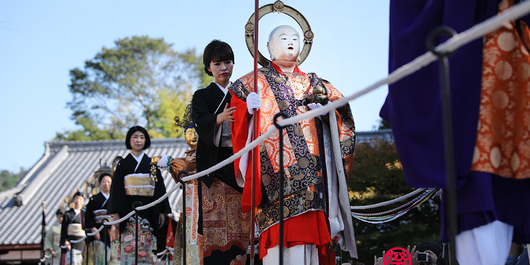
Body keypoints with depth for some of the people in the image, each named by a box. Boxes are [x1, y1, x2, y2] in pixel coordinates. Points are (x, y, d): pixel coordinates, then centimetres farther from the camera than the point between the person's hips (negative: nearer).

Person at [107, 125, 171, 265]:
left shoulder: (152, 163, 14)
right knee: (129, 246, -12)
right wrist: (115, 213, -8)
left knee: (147, 247, -4)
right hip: (128, 210, -1)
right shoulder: (123, 164, 10)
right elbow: (116, 189, 3)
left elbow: (160, 187, 10)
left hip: (149, 210, 1)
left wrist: (161, 212, 1)